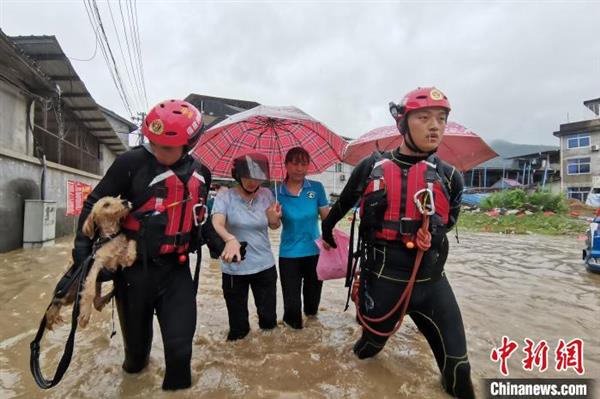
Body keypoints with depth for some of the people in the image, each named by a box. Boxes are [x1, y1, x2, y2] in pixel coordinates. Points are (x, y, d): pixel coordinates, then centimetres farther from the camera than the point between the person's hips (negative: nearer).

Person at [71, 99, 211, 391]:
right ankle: (135, 365, 54)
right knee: (136, 339, 18)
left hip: (175, 269, 2)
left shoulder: (200, 174, 1)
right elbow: (95, 203, -4)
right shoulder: (132, 162, -13)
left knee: (180, 347, -5)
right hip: (135, 267, -2)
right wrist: (82, 249, -10)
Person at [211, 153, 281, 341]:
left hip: (265, 266, 3)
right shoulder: (224, 197, -10)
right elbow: (217, 224, -28)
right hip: (234, 268, -2)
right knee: (237, 321, 12)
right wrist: (230, 239, -49)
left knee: (269, 318, 11)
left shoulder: (266, 195, 0)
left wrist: (274, 218, -12)